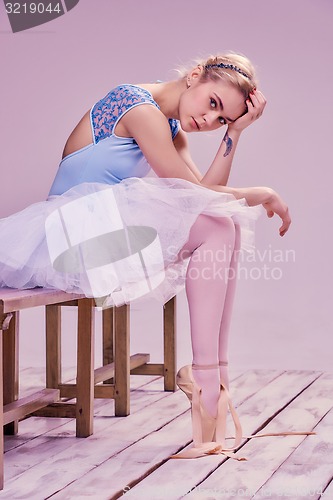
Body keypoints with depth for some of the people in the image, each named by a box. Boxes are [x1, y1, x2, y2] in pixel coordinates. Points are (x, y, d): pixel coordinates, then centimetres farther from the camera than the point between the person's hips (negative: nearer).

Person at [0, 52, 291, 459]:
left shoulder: (171, 130, 17)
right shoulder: (138, 107, -13)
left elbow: (207, 192, 4)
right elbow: (192, 192, -14)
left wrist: (235, 131, 3)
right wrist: (264, 195, -3)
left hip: (113, 232, 10)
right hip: (78, 231, -10)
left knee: (222, 231, -6)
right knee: (214, 228, -21)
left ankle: (213, 381, -15)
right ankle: (207, 383, -25)